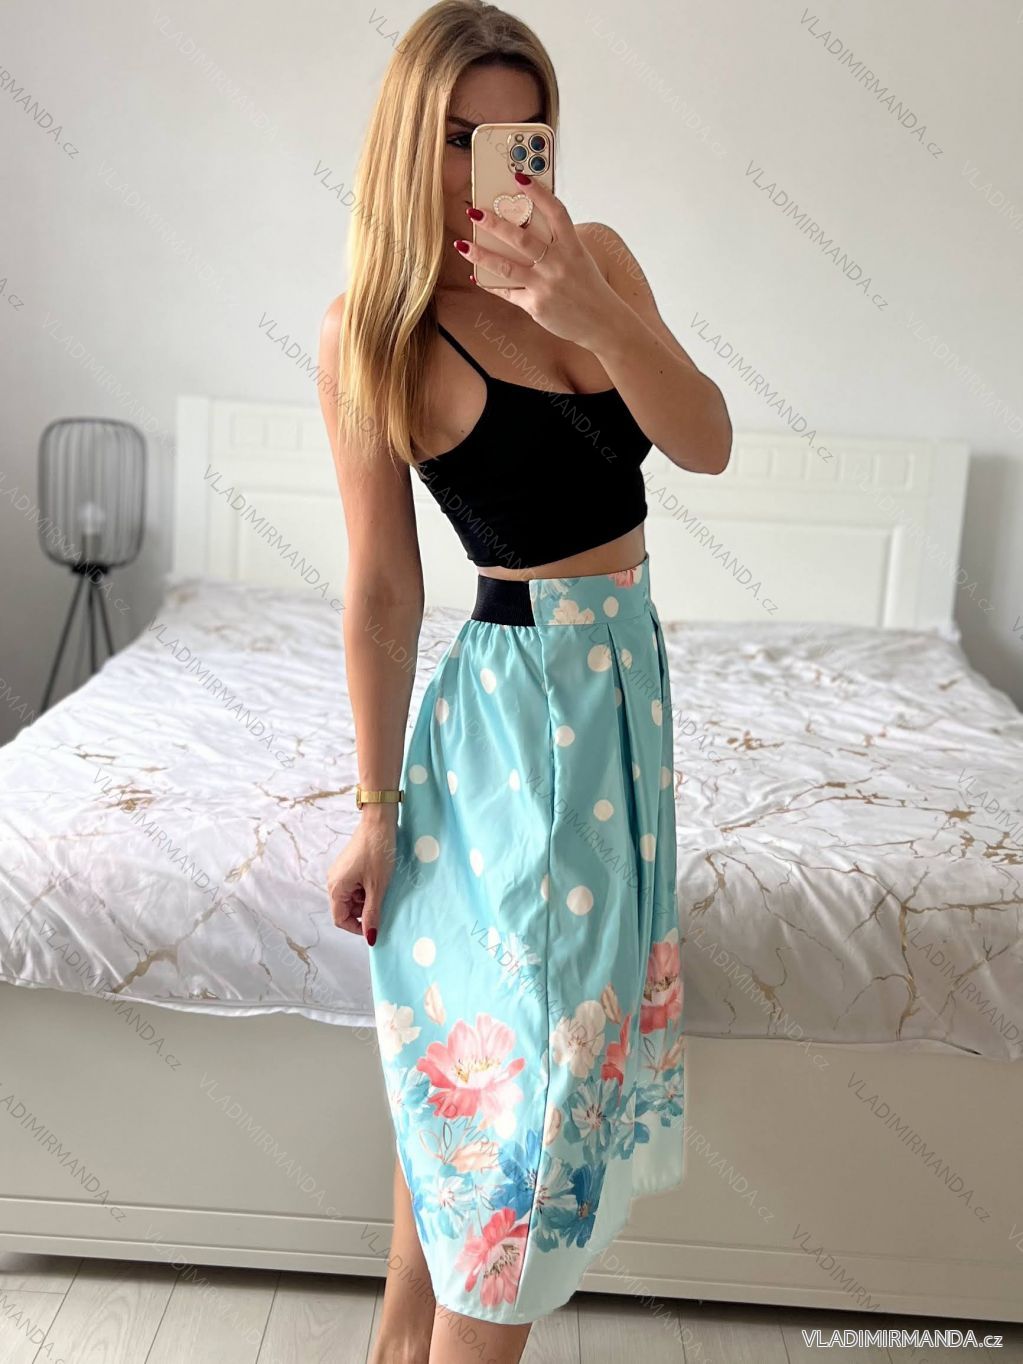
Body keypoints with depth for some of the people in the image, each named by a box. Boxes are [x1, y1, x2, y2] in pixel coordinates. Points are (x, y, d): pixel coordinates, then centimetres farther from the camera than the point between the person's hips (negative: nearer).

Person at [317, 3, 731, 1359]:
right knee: (518, 1054, -2)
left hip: (629, 674, 6)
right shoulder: (371, 329, -11)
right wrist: (377, 809, -6)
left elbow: (706, 443, -10)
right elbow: (383, 589, -10)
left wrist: (591, 307, -26)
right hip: (519, 697, -6)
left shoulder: (595, 255, 2)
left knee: (468, 1045, 15)